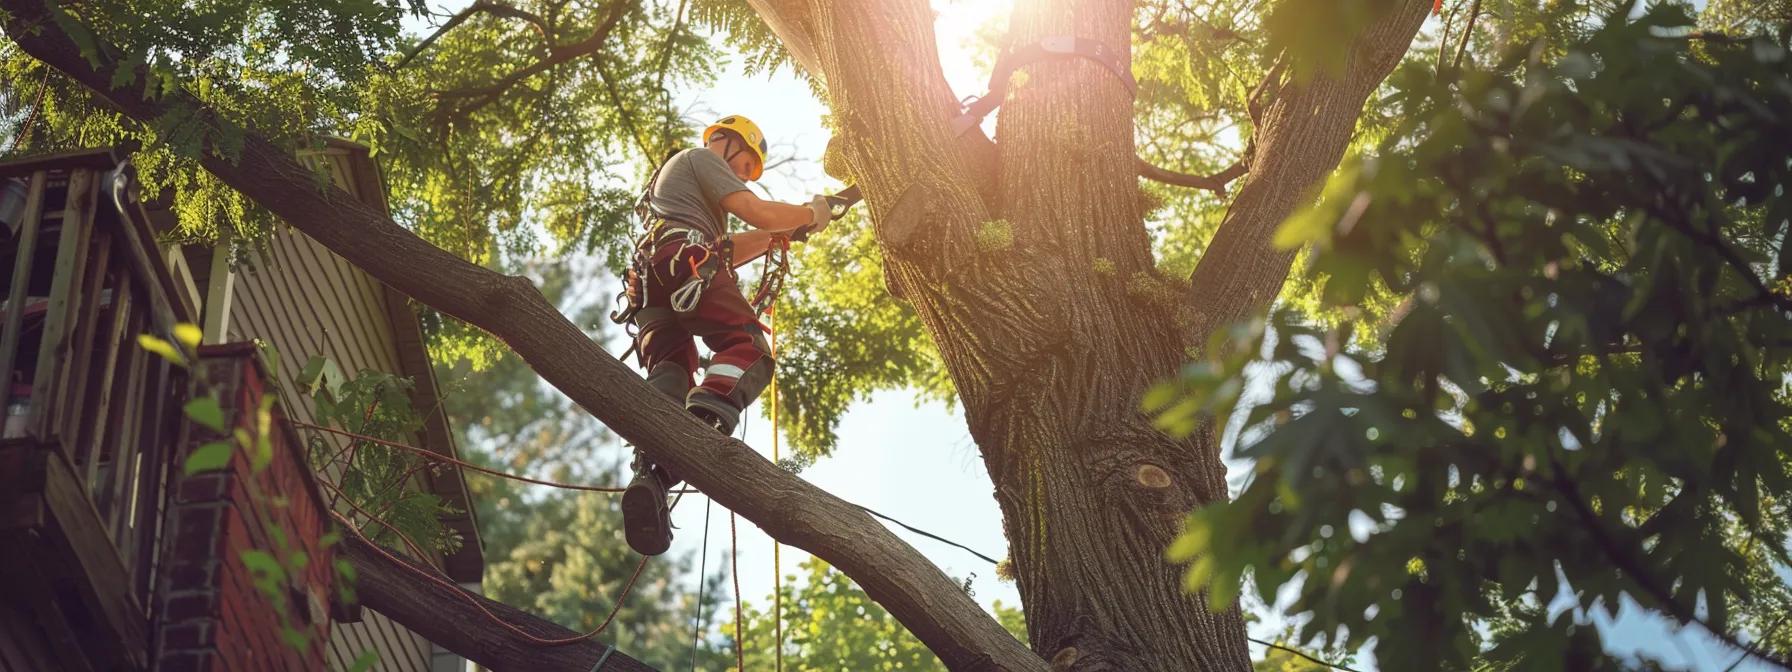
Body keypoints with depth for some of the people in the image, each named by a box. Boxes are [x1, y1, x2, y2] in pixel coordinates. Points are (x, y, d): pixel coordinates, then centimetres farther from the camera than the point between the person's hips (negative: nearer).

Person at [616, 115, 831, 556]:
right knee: (747, 349, -20)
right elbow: (757, 212, 0)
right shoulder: (701, 159, 14)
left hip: (649, 280, 9)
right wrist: (810, 214, 15)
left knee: (669, 372, -10)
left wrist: (778, 236, 33)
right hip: (687, 260, -9)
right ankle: (703, 419, -50)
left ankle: (652, 469, -36)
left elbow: (726, 251, 37)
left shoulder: (673, 173, 43)